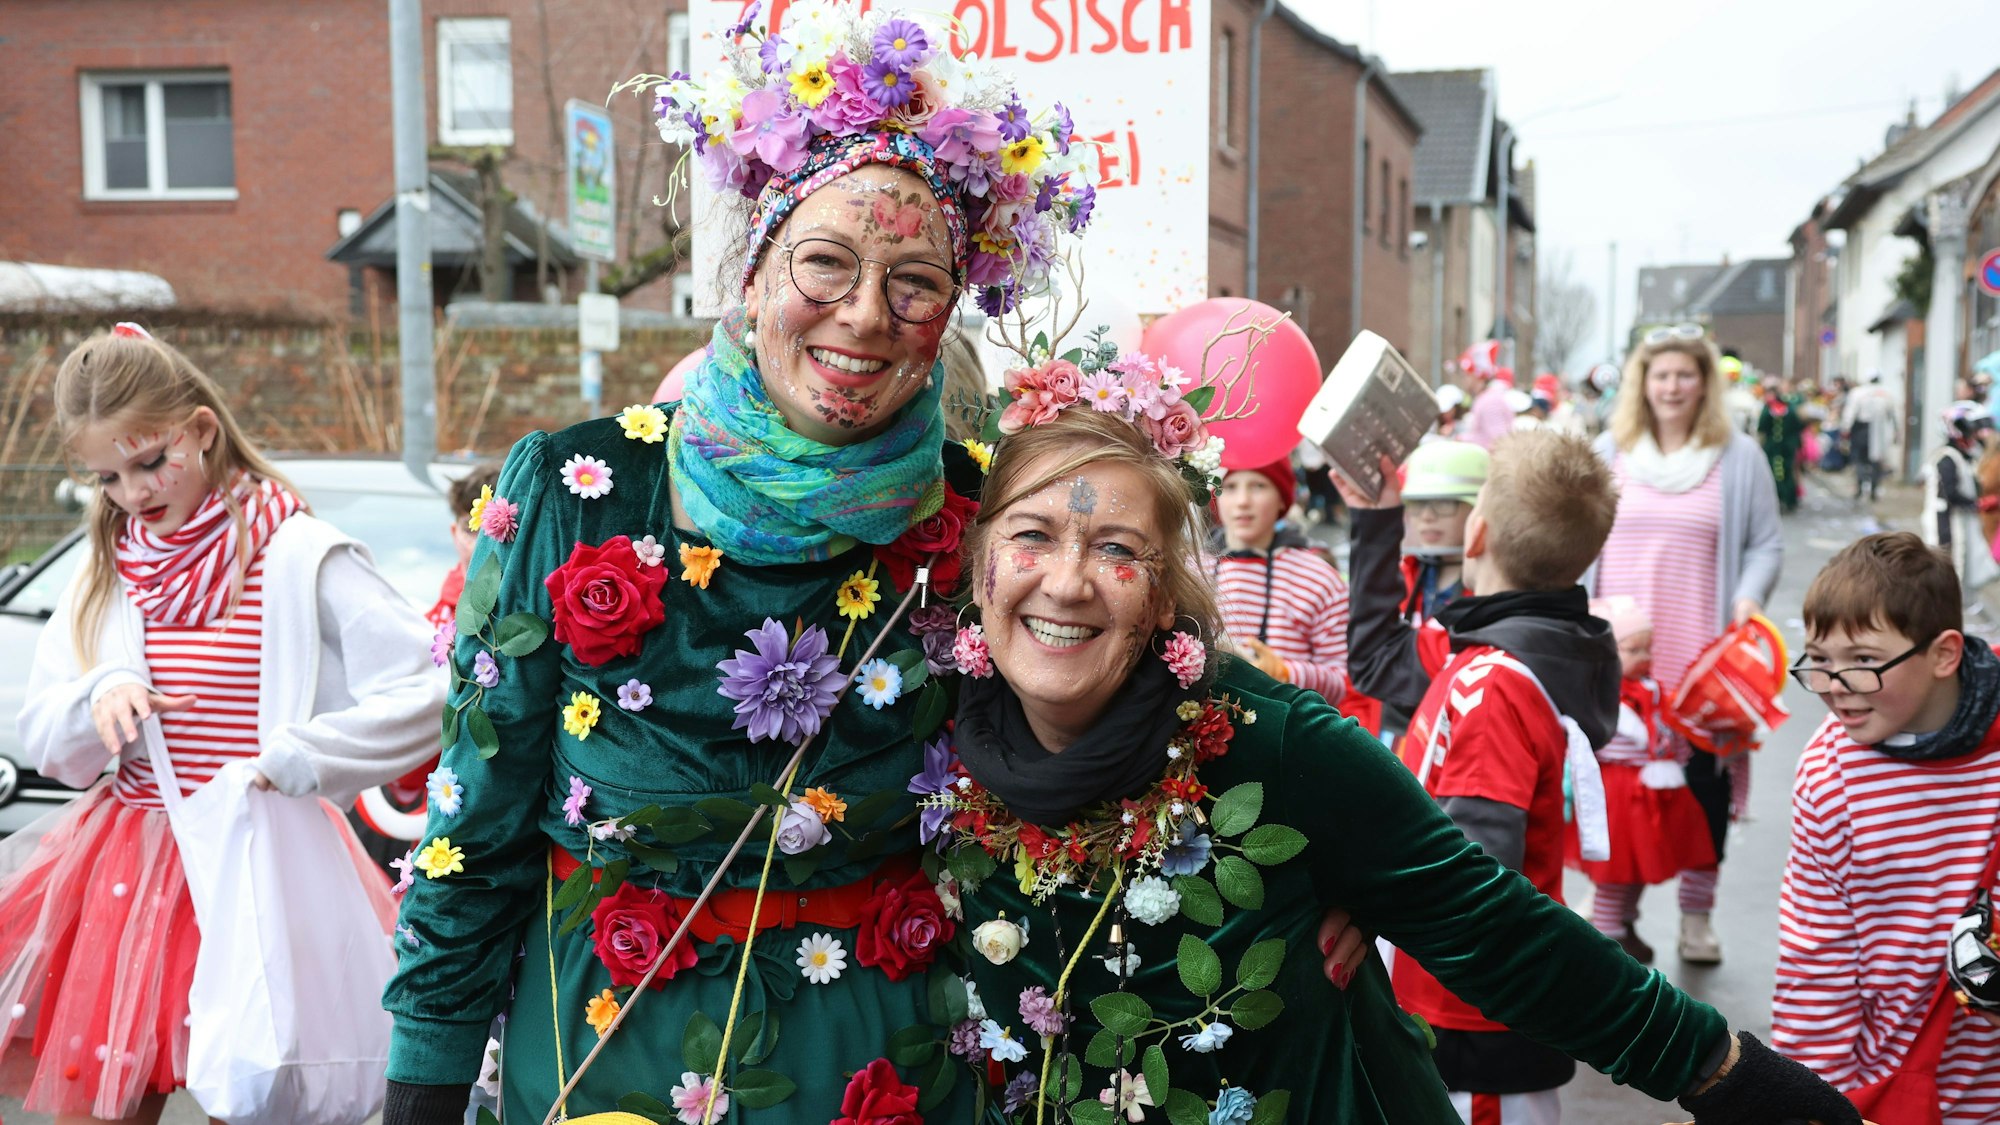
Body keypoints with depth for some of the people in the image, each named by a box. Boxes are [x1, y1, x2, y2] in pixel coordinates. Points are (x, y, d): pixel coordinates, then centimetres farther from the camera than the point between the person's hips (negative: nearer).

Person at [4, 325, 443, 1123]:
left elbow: (428, 696, -16)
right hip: (122, 873, 5)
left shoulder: (302, 557, -9)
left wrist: (288, 763, -21)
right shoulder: (106, 571, 9)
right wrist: (98, 699, -9)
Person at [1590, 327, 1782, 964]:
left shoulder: (1739, 457, 4)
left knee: (1705, 777, 3)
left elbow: (1766, 545, 5)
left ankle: (1697, 914, 18)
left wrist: (1748, 597, -12)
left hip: (1702, 655, -1)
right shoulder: (1607, 454, 10)